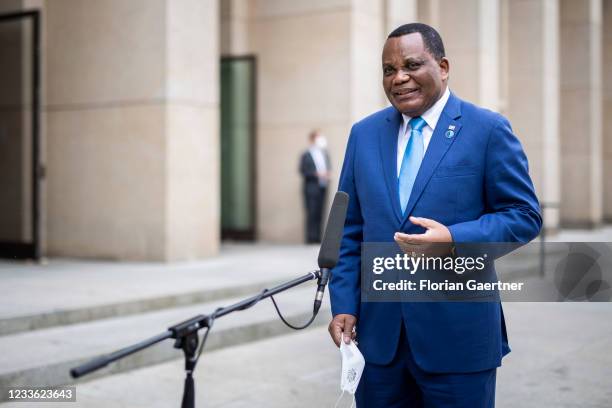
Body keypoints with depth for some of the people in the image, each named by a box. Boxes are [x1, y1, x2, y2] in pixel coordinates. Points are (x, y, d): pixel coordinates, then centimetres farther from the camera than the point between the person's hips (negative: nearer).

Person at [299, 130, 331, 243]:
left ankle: (317, 237, 9)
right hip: (311, 188, -6)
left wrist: (327, 175, 2)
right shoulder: (306, 155, -2)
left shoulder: (325, 154, 16)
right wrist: (317, 174, -16)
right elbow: (303, 171, -8)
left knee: (319, 214, 5)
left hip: (322, 188, 6)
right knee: (311, 213, -9)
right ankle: (311, 238, -7)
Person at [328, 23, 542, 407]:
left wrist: (454, 239, -21)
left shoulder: (488, 129, -4)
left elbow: (525, 214, -5)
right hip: (377, 330, 4)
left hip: (458, 331, -3)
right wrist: (344, 304, 2)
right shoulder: (364, 133, 8)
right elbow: (350, 229, 10)